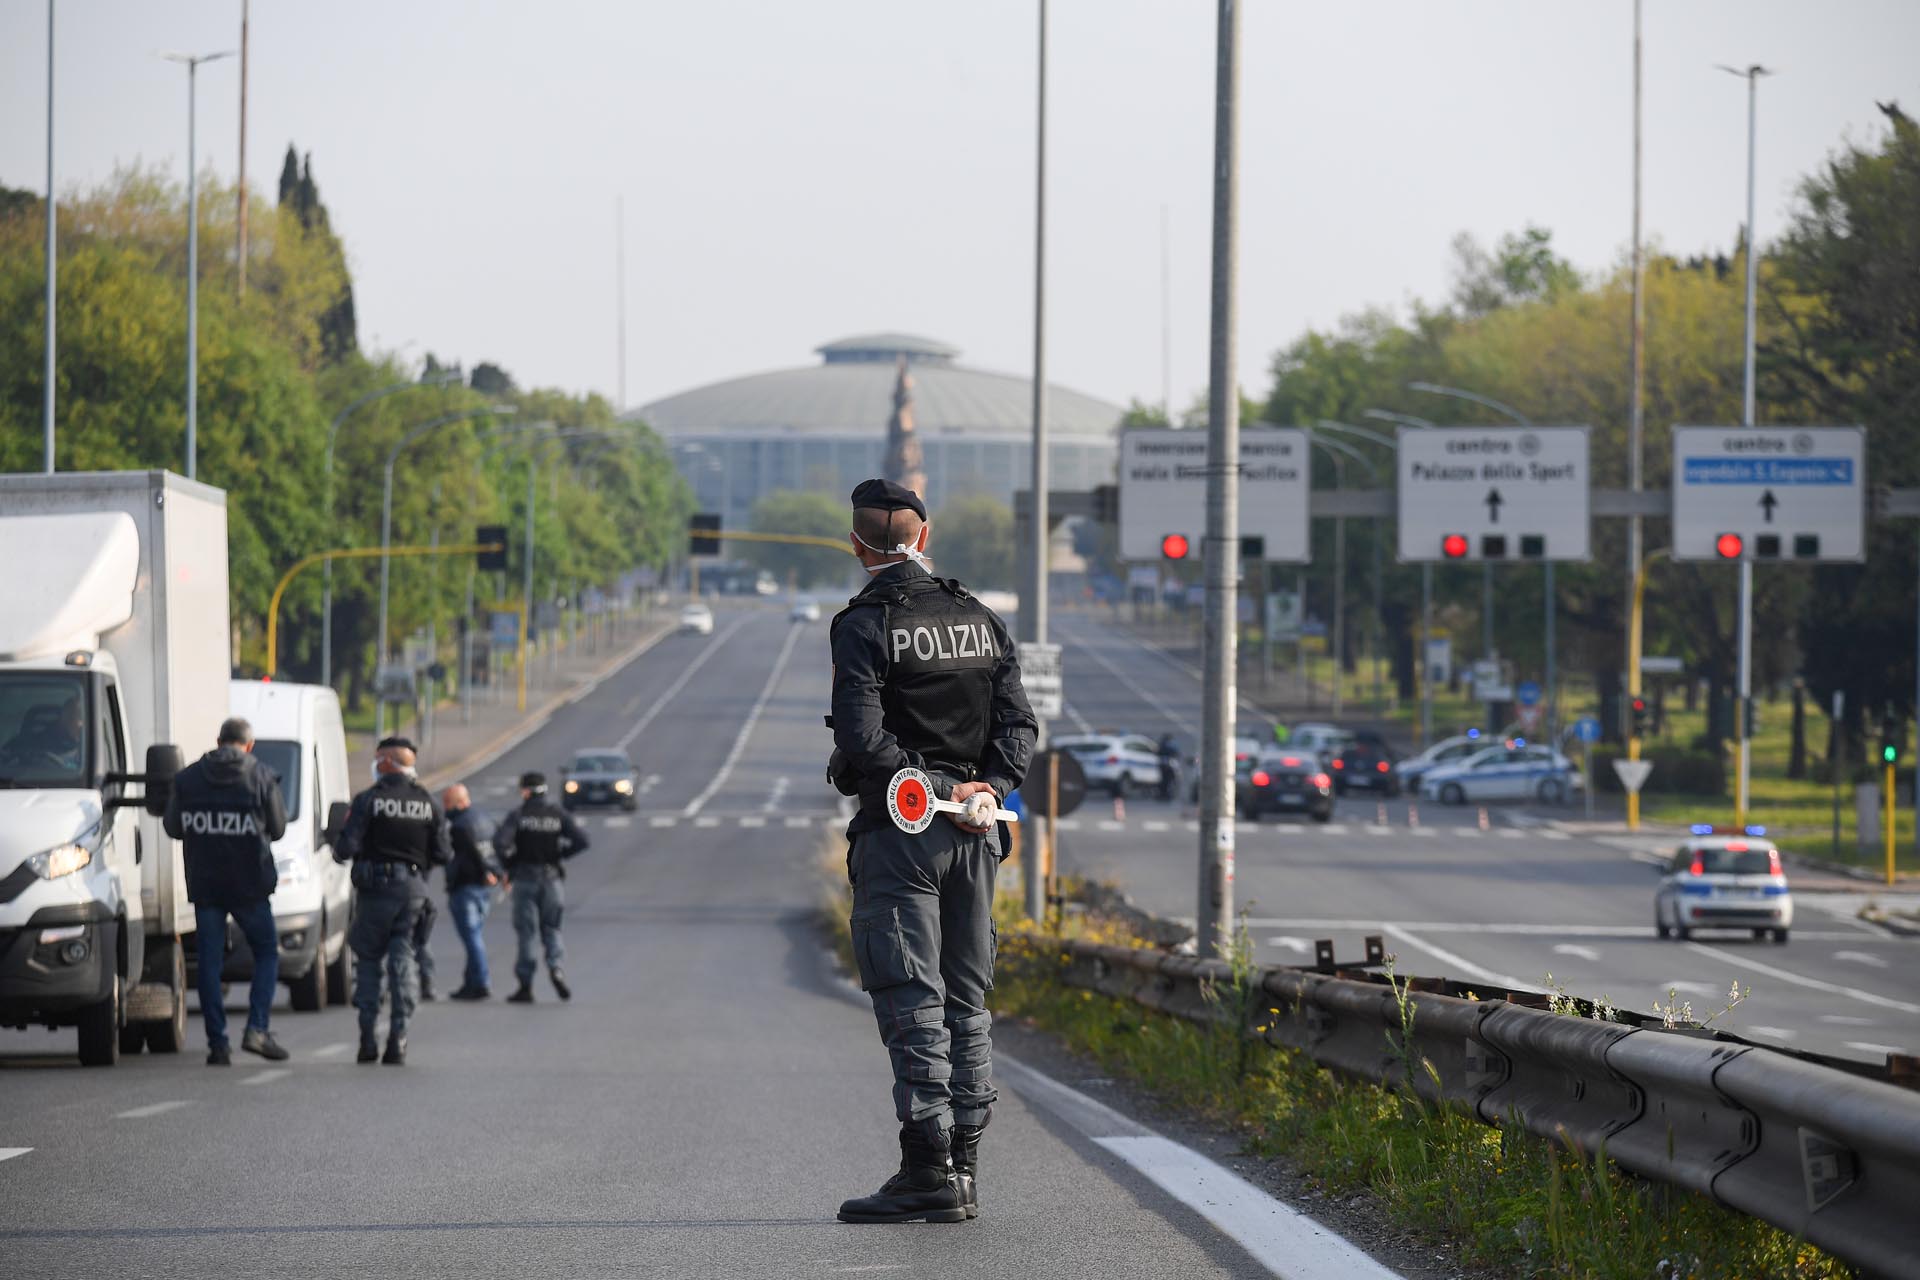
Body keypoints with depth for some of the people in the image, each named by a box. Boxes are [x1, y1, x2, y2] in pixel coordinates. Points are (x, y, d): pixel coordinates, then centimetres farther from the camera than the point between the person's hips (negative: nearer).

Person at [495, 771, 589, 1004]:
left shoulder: (518, 816, -6)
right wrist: (560, 853, 9)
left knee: (525, 932, 3)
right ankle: (556, 967, -14)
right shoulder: (558, 815, 2)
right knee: (551, 928, 12)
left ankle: (525, 986, 4)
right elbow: (581, 841, -5)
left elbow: (500, 841, -20)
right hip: (551, 878, 2)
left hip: (525, 879, -2)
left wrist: (508, 864, -4)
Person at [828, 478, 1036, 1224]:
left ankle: (929, 1171, -12)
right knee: (965, 1001, 10)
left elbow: (863, 742, -18)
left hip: (898, 828, -6)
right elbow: (1018, 728, 6)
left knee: (911, 1001, -6)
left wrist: (940, 788, -10)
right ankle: (963, 1166, 10)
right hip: (975, 832, 6)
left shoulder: (865, 625, -8)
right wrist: (985, 790, -4)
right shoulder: (982, 620, 11)